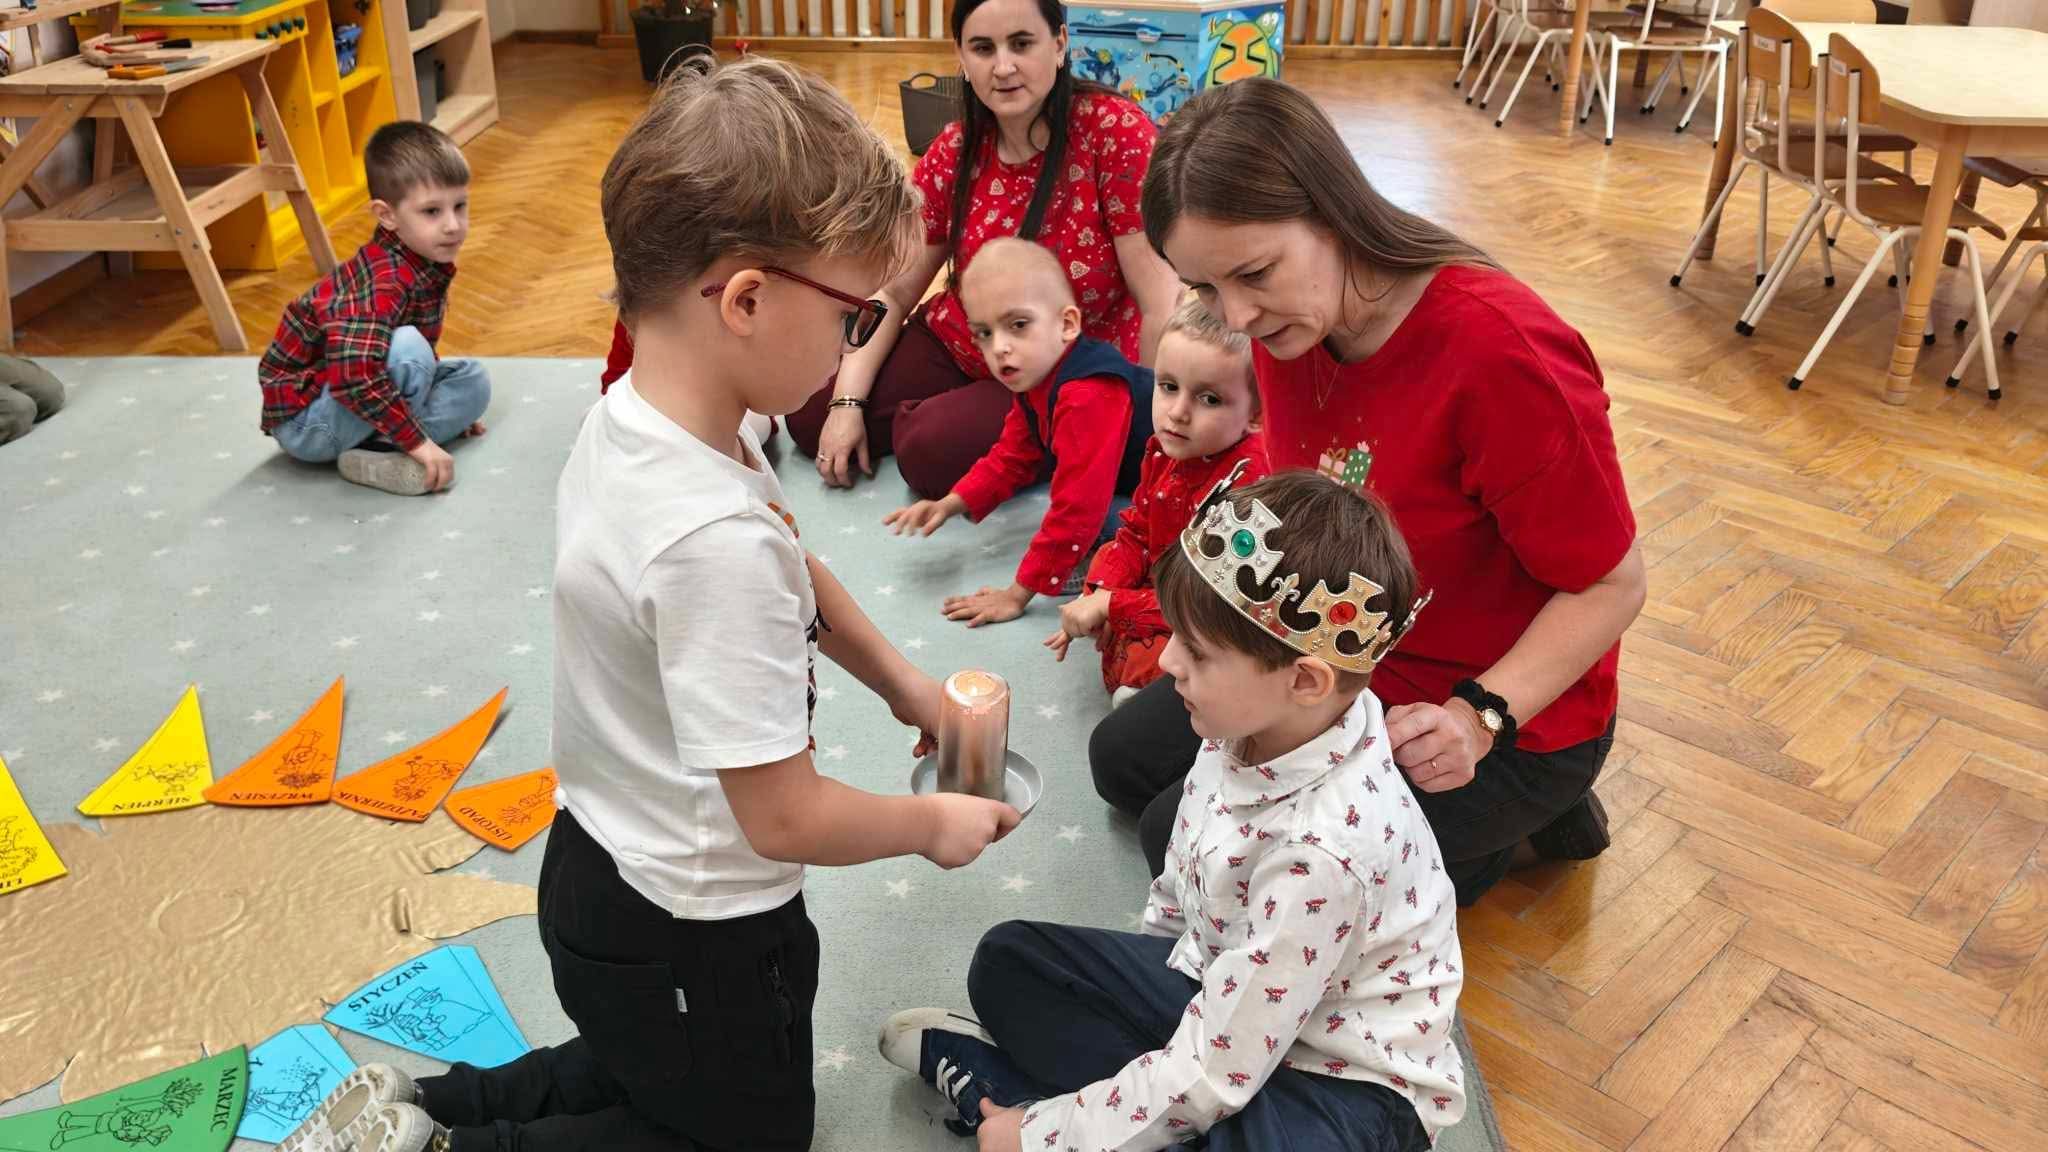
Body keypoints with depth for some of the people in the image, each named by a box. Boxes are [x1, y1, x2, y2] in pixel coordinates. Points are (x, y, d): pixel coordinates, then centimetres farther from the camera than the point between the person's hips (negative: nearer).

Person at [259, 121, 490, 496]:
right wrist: (419, 441, -34)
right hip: (303, 421, -9)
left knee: (474, 380, 2)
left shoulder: (427, 263, -1)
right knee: (407, 348, -30)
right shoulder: (385, 280, -29)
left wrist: (450, 403, 18)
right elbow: (353, 374, -39)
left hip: (356, 402, 9)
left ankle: (377, 443, -12)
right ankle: (375, 457, -13)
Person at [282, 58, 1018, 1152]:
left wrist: (900, 681, 11)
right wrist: (935, 825, -12)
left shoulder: (632, 416, -9)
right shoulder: (714, 539, -37)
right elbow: (786, 817, -29)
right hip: (689, 939, -8)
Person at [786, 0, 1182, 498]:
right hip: (957, 344, 6)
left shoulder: (1114, 130, -21)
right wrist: (847, 402, -11)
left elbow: (1162, 304, -23)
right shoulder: (954, 151, -4)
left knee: (934, 450, -27)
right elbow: (892, 290, -1)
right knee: (809, 418, -3)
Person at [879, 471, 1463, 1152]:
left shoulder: (1323, 851, -36)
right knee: (1009, 959, 7)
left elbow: (1211, 1072, -27)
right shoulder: (1255, 722, -13)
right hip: (1216, 982, 7)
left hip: (1341, 1076, -7)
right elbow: (1180, 889, 7)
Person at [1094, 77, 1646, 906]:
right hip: (1352, 670, 8)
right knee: (1124, 758, 11)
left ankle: (1485, 835, 5)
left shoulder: (1498, 351, -31)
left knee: (1187, 836, -15)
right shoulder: (1286, 320, -9)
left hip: (1507, 720, -8)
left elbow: (1611, 589, -21)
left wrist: (1480, 717, -31)